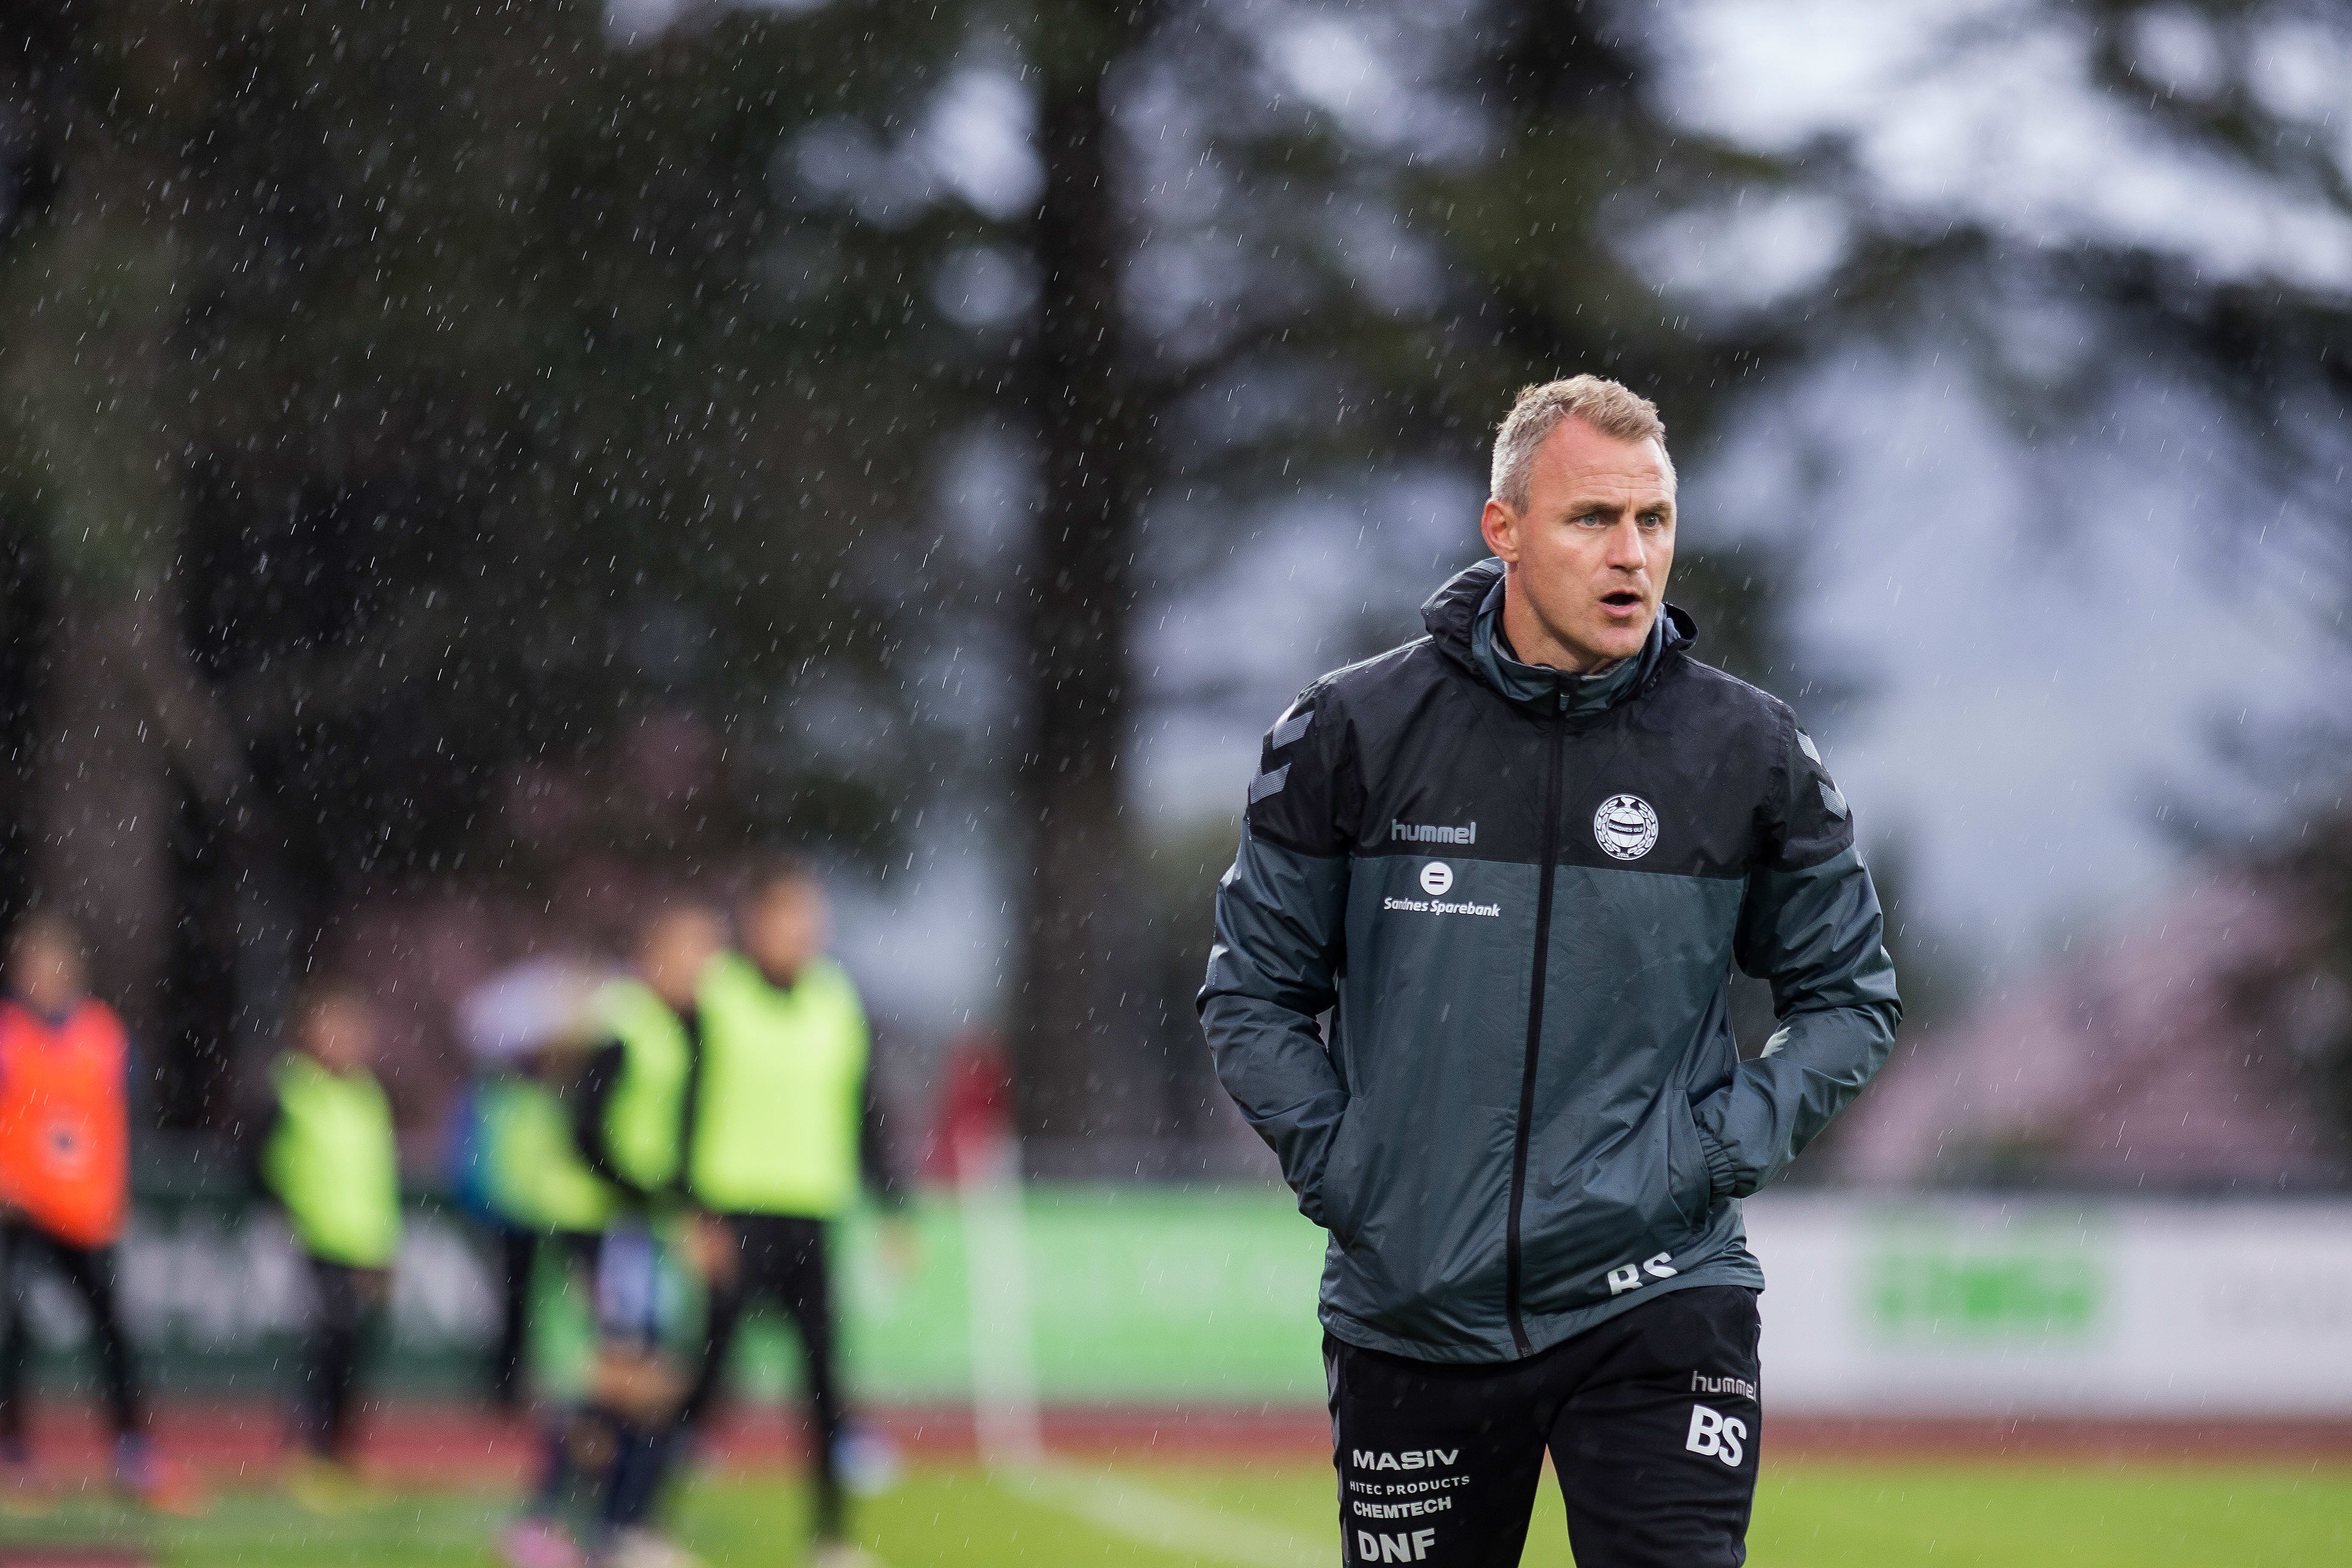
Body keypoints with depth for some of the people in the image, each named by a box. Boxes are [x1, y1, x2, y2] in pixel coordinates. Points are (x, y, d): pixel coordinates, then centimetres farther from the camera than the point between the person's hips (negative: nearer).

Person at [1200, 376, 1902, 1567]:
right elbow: (1253, 989, 8)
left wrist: (1720, 1151, -3)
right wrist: (1335, 1161, -4)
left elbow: (1849, 998, 11)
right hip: (1410, 1312, 1)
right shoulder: (1356, 733, -1)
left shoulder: (1749, 753, 0)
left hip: (1657, 1300, -1)